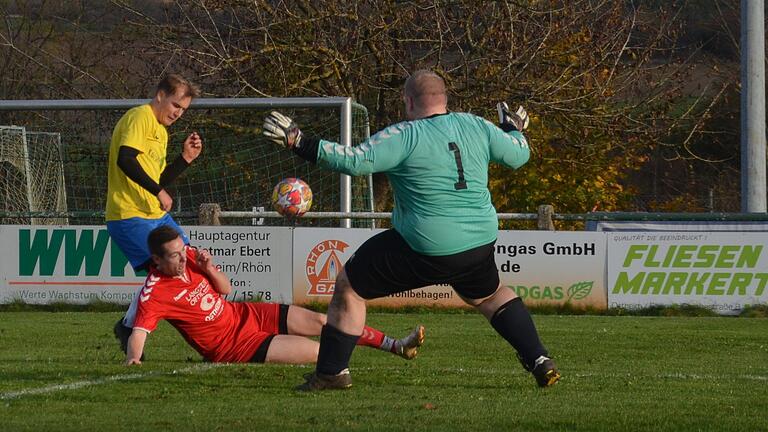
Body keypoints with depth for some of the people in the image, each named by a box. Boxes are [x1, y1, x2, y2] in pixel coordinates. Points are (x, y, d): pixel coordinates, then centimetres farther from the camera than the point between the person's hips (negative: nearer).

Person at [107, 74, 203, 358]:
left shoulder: (161, 130, 22)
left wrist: (186, 158, 10)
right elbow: (125, 160, -25)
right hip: (130, 216, -10)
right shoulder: (140, 118, -10)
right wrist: (159, 192, -22)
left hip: (157, 215, 10)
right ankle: (128, 328, -2)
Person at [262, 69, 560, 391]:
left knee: (348, 286, 11)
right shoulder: (476, 127, 3)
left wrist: (298, 143, -13)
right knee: (489, 295, 34)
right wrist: (515, 129, 37)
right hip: (479, 244, 6)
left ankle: (331, 372, 13)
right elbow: (518, 155, 14)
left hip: (424, 250, -6)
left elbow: (353, 162, -19)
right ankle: (539, 361, 21)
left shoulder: (404, 137, -12)